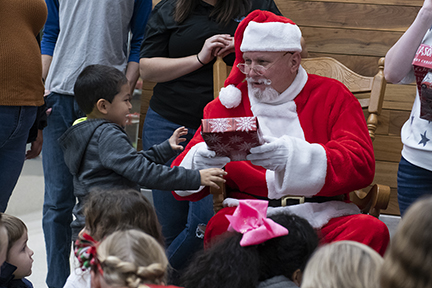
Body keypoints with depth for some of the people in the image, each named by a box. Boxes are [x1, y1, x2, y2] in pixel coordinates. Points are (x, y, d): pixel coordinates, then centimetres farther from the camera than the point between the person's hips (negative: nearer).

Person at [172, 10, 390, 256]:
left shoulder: (332, 96, 10)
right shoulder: (229, 104, 15)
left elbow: (361, 164, -6)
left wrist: (293, 155, -23)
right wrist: (199, 161, -15)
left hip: (324, 219, 0)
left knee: (371, 230, -32)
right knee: (221, 225, -34)